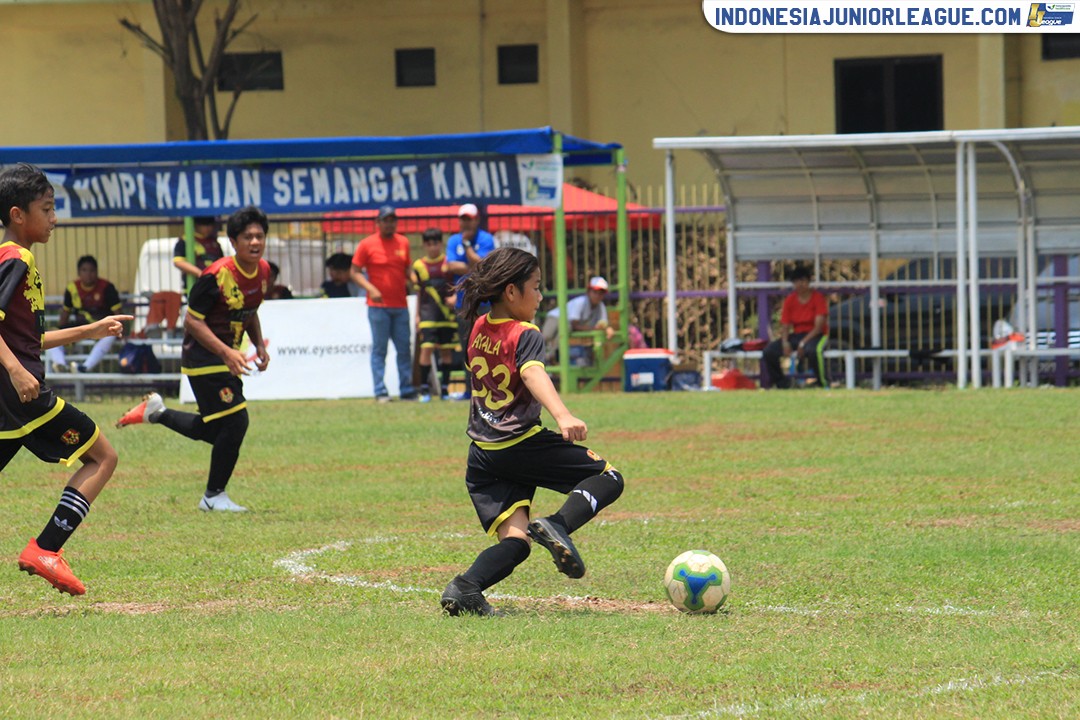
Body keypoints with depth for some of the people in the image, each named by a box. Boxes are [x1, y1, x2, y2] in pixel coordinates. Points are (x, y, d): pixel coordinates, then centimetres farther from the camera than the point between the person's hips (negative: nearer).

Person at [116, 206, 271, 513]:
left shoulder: (263, 271, 1)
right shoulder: (217, 275, -23)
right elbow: (192, 320, -20)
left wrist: (259, 345, 3)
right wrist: (226, 352, -29)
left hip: (228, 356, 8)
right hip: (203, 357, -8)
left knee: (213, 431, 14)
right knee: (234, 422, -13)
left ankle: (156, 412, 36)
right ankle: (214, 496, 2)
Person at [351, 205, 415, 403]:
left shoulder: (403, 242, 9)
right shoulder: (367, 244, -4)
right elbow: (355, 272, -3)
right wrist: (370, 289, -18)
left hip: (400, 305, 4)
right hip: (378, 306, -4)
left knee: (404, 348, 6)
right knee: (379, 349, -3)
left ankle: (407, 390, 12)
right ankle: (380, 392, -1)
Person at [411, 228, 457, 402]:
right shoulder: (419, 265, 6)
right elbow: (419, 293, 13)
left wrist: (454, 298, -13)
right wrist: (417, 315, 10)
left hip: (447, 312, 0)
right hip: (428, 312, 0)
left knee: (446, 350, 5)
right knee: (426, 348, -11)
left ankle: (444, 388, 13)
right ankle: (424, 389, -6)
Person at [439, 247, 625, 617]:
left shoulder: (479, 329, 12)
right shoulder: (525, 335, -10)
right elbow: (533, 374, -29)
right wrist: (563, 416, -46)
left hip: (482, 456, 7)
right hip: (524, 445, -7)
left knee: (514, 541, 3)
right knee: (608, 477, 6)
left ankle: (464, 587, -25)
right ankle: (557, 525, -21)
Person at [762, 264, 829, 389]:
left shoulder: (818, 298, -9)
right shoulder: (790, 300, 4)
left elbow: (819, 326, -16)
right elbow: (785, 326, 3)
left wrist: (803, 343, -26)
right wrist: (785, 343, -18)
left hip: (815, 335, -5)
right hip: (796, 335, 5)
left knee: (812, 350, -43)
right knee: (769, 351, -17)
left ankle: (824, 384, -25)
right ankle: (781, 384, 2)